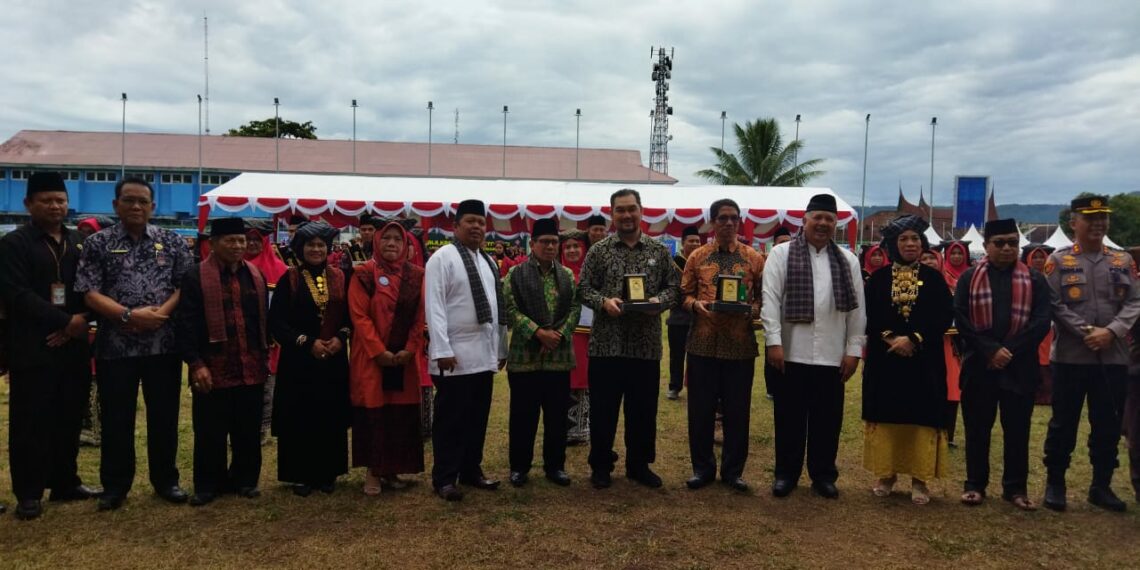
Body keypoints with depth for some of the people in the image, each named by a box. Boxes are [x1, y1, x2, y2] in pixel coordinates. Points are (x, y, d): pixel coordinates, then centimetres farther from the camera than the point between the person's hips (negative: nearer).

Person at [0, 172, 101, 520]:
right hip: (33, 349, -4)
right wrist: (65, 321, -17)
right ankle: (29, 493, 11)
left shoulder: (80, 243, 14)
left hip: (74, 347, 4)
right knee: (31, 424, 1)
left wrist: (81, 322, -8)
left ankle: (66, 483, 22)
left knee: (69, 420, 10)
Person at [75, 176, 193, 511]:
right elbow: (89, 293, -5)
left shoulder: (172, 242, 6)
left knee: (165, 416, 9)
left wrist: (162, 311, -14)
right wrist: (129, 315, -17)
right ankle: (115, 485, 22)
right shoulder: (98, 244, 1)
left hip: (164, 344, 1)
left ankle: (166, 480, 23)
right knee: (116, 419, 7)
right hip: (115, 345, -1)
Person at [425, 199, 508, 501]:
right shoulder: (442, 258, -7)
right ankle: (444, 478, 12)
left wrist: (501, 348, 14)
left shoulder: (489, 262, 15)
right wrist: (441, 349, -20)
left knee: (478, 417, 14)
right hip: (456, 355, -7)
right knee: (451, 419, 1)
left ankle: (471, 470, 26)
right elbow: (434, 307, -13)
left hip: (485, 354, 7)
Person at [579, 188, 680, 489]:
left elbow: (673, 287, 8)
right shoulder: (599, 250, 3)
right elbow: (584, 289, 2)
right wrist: (604, 301, -16)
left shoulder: (659, 250, 7)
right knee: (603, 409, 5)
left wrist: (658, 300, -12)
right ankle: (601, 466, 20)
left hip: (646, 345, 2)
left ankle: (639, 464, 25)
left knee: (643, 409, 10)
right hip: (606, 344, -1)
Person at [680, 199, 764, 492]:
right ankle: (703, 468, 20)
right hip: (703, 342, 0)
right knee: (701, 407, 5)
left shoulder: (754, 258, 5)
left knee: (737, 409, 6)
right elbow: (685, 293, 8)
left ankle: (733, 470, 20)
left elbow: (763, 296, 7)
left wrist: (752, 309, -14)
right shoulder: (697, 256, 6)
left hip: (741, 343, 0)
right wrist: (696, 305, -13)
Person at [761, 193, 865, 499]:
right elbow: (771, 299, -6)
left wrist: (854, 349, 3)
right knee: (789, 417, 8)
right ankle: (786, 473, 22)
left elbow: (857, 308, 8)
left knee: (827, 418, 11)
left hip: (832, 356, 3)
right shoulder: (781, 254, 1)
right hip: (791, 353, -2)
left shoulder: (848, 260, 9)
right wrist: (774, 341, -13)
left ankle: (823, 474, 26)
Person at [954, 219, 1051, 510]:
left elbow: (1041, 321, -4)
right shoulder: (969, 278, 4)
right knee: (977, 428, 7)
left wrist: (1011, 351, -15)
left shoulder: (1035, 280, 6)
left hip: (1020, 368, 0)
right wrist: (990, 350, -15)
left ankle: (1016, 487, 20)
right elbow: (961, 318, -5)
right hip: (979, 366, 0)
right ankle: (975, 484, 18)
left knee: (1017, 429, 7)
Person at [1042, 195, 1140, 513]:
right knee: (1064, 423, 4)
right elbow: (1054, 305, -7)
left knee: (1108, 425, 9)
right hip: (1071, 356, -3)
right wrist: (1087, 332, -16)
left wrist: (1111, 331, -13)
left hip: (1114, 357, 3)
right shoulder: (1058, 261, -1)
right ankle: (1055, 483, 16)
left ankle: (1102, 486, 22)